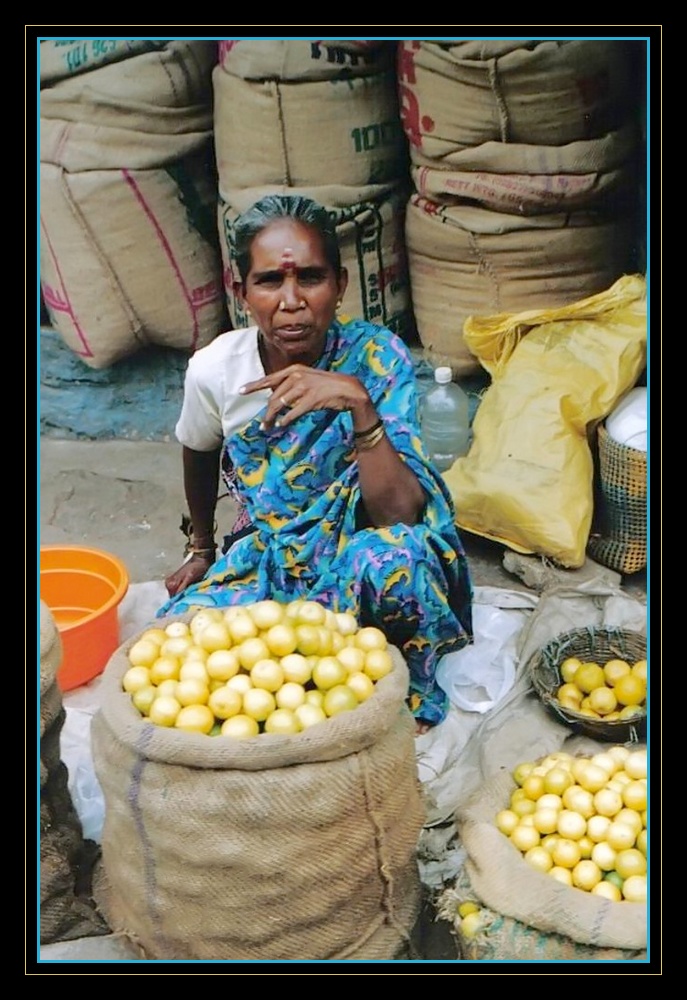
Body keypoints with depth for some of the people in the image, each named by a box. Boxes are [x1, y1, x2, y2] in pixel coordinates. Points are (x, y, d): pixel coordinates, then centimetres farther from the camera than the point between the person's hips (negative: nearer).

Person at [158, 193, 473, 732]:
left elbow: (400, 516, -30)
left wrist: (358, 402, -41)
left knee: (395, 553, -37)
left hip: (357, 557, -2)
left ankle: (407, 689, -9)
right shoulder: (214, 369, -14)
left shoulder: (377, 357, -21)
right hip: (264, 558, 2)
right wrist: (202, 549, 23)